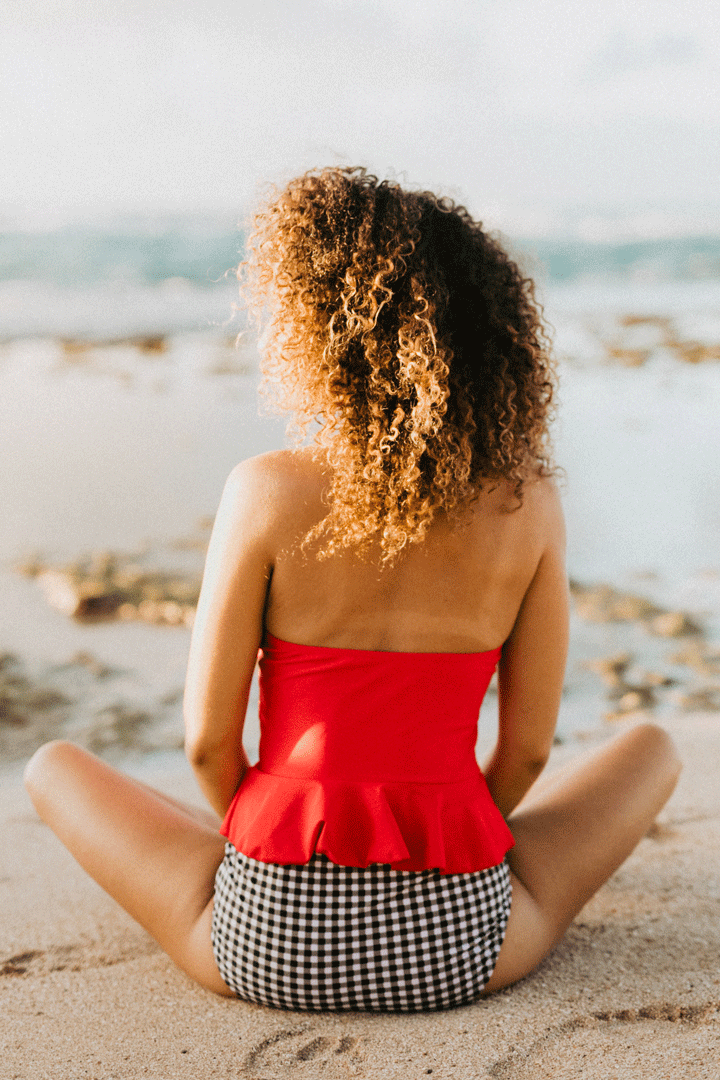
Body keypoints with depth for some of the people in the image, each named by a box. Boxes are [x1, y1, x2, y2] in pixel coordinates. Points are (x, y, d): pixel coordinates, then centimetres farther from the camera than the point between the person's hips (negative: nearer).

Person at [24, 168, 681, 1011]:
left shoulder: (265, 493, -11)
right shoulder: (529, 502, -5)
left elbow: (207, 742, -4)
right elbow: (527, 750, 3)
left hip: (273, 942, -1)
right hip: (458, 947, 2)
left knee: (53, 766, 25)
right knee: (651, 747, 27)